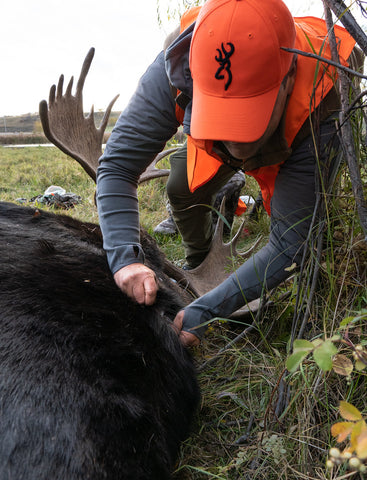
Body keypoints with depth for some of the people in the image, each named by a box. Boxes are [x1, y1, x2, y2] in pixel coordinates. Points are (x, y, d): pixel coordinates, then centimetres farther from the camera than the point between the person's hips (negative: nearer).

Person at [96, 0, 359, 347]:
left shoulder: (320, 113, -47)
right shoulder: (176, 70, -43)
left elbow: (290, 243, -42)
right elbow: (117, 165, -37)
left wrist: (203, 311, -49)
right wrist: (125, 257, -53)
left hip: (295, 144, -1)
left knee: (294, 211, -20)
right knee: (182, 190, -7)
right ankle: (197, 264, 25)